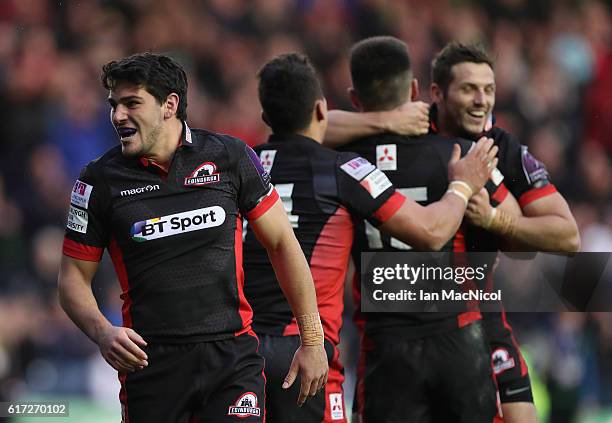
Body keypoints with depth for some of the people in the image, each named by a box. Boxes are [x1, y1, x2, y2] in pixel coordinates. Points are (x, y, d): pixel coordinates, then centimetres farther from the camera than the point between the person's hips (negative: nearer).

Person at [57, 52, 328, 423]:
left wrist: (312, 340, 5)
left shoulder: (230, 156, 1)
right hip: (149, 361, 1)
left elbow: (282, 242, 7)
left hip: (232, 354, -1)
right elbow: (74, 276, 6)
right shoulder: (100, 180, 1)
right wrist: (102, 332, -14)